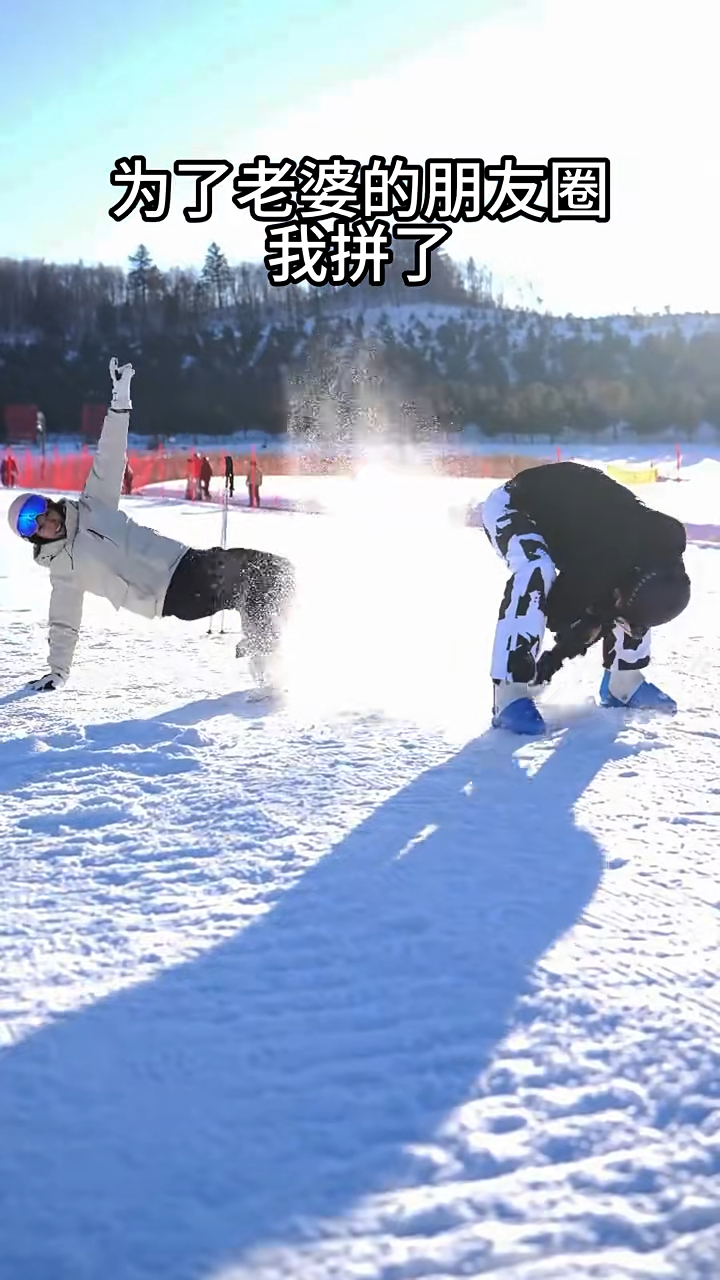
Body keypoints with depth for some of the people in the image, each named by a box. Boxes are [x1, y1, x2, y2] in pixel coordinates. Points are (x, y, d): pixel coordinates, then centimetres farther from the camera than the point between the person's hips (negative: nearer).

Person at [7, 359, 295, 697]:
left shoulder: (91, 508, 14)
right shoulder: (62, 570, 8)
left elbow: (109, 463, 10)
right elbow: (63, 624, 13)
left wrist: (120, 399, 2)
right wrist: (57, 672, 10)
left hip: (189, 564, 5)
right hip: (175, 597, -5)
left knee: (275, 570, -10)